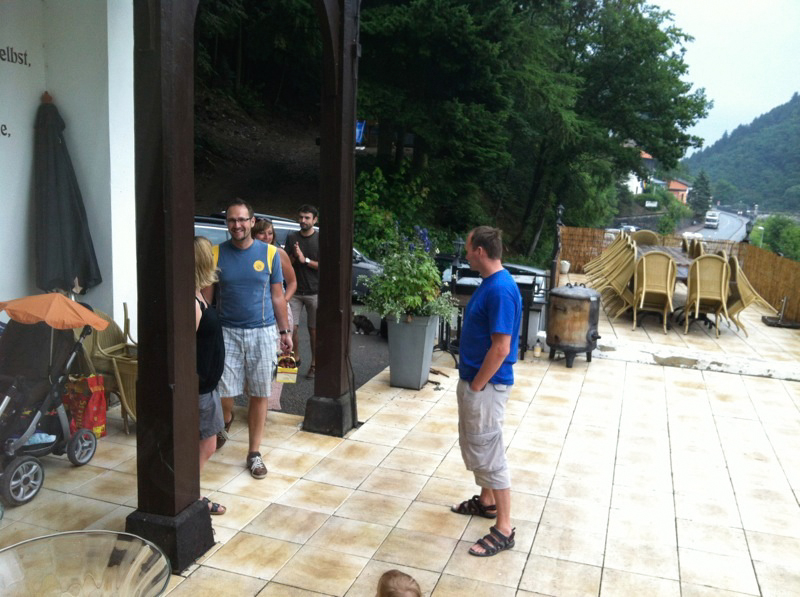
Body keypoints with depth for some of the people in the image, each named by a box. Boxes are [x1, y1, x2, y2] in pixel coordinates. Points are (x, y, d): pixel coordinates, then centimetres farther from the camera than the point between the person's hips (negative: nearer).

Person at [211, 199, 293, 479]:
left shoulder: (269, 253, 0)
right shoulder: (217, 254, -1)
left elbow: (277, 296, 6)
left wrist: (285, 331, 5)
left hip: (263, 332, 1)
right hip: (228, 332, 0)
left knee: (259, 395, 6)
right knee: (223, 393, -1)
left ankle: (254, 453, 20)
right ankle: (225, 423, 34)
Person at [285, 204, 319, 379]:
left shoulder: (320, 239, -2)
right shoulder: (291, 238, 8)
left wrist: (305, 260, -14)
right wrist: (294, 257, -9)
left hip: (314, 291, -2)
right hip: (295, 290, 2)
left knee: (313, 329, 5)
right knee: (292, 327, -4)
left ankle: (314, 365, 16)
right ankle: (295, 357, 19)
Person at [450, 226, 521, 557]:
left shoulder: (501, 290, -24)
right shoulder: (489, 283, 8)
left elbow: (501, 349, -26)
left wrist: (476, 386, -17)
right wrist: (469, 383, 17)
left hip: (486, 386, -10)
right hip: (473, 380, 10)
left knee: (489, 454, -1)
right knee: (473, 446, 23)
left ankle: (503, 530, 10)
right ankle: (487, 501, 41)